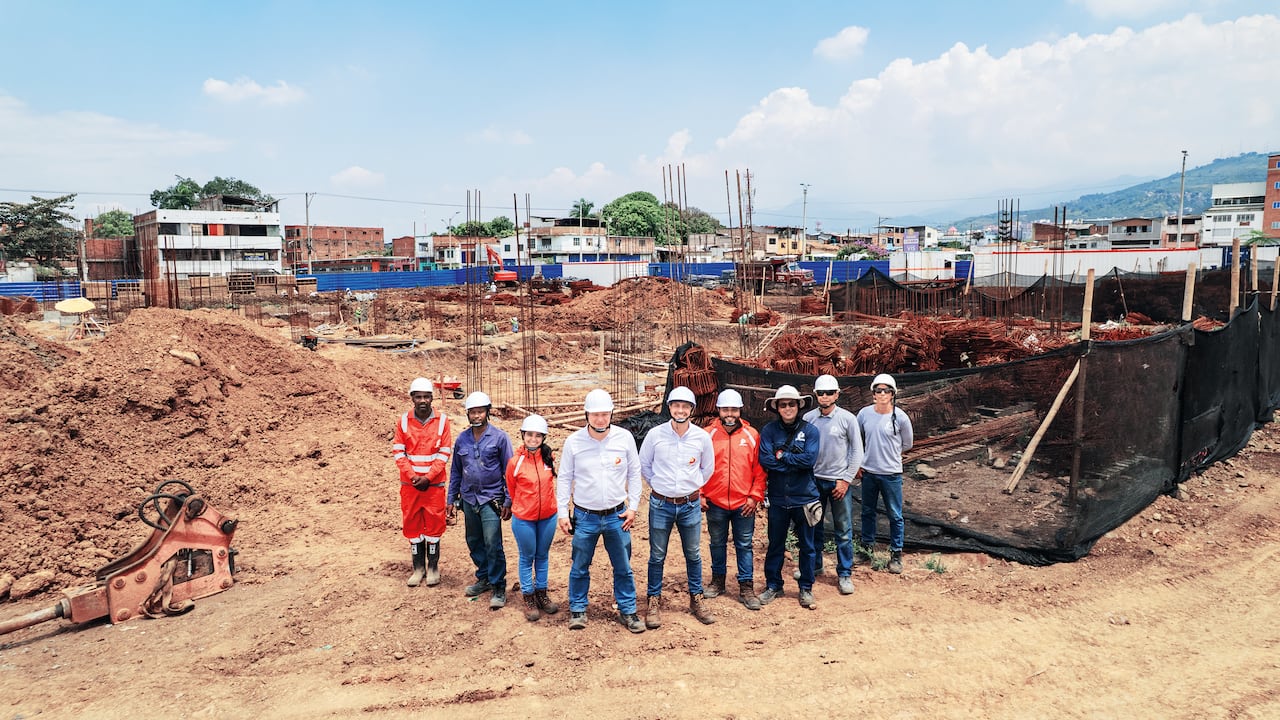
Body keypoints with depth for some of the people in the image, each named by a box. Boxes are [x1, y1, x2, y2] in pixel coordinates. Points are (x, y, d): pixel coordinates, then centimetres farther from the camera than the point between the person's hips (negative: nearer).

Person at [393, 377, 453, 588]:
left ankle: (433, 567, 18)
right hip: (409, 484, 2)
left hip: (434, 484, -2)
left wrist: (428, 477, -12)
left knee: (434, 526, 5)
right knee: (412, 525, 8)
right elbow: (398, 453, -1)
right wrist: (413, 476, -12)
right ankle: (418, 568, 21)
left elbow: (444, 453, -5)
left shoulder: (442, 421, -4)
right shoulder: (404, 421, 0)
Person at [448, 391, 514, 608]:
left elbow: (508, 471, -4)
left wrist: (508, 501, -7)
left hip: (491, 499, -5)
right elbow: (455, 471, 14)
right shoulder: (462, 439, 6)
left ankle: (498, 587, 3)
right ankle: (484, 578, 30)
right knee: (474, 542, 14)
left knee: (493, 545, -8)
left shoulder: (499, 437, -6)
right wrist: (451, 499, 13)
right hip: (469, 499, 5)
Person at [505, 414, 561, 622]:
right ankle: (528, 599, 23)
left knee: (542, 556, 17)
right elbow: (511, 489, 2)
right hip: (524, 519, -3)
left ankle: (542, 594, 31)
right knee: (527, 558, 10)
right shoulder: (515, 462, -13)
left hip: (548, 517, 3)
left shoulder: (549, 458, -5)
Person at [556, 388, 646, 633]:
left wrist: (632, 507, 0)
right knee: (580, 568, 12)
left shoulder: (624, 438, -7)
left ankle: (627, 611, 26)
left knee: (623, 568, 11)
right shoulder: (573, 442, -8)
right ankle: (577, 609, 30)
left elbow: (634, 473, 3)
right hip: (585, 517, 0)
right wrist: (562, 512, -2)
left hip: (617, 516, 1)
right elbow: (564, 478, 1)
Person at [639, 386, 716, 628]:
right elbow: (644, 465, 7)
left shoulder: (702, 437, -5)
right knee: (657, 556, 8)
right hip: (661, 505, -1)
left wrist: (693, 486, 10)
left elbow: (708, 468, 12)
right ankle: (654, 602, 22)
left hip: (690, 505, 1)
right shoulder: (655, 434, -9)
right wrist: (659, 486, 7)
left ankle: (696, 600, 28)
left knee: (693, 555, 12)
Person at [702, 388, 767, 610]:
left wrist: (755, 496, -5)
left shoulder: (752, 435, -2)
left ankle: (746, 588, 17)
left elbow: (759, 469, 0)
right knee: (717, 543, 16)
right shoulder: (708, 435, -3)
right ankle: (717, 581, 32)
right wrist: (699, 494, -4)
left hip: (744, 503, 0)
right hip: (715, 502, 1)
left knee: (744, 546, 7)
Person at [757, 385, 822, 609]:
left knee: (807, 545, 11)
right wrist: (795, 460, -16)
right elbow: (765, 460, -15)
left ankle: (806, 589, 26)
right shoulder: (769, 430, -3)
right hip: (778, 498, 1)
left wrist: (781, 456, -14)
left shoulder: (810, 430, -5)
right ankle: (773, 586, 29)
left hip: (804, 498, -1)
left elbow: (809, 459, -19)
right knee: (775, 545, 13)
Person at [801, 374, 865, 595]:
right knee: (813, 526, 14)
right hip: (813, 480, 2)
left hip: (838, 481, -2)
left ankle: (844, 574, 13)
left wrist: (846, 480, -7)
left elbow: (857, 452, -3)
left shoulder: (847, 419, -7)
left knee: (843, 531, 2)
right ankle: (814, 565, 30)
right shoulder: (808, 418, -1)